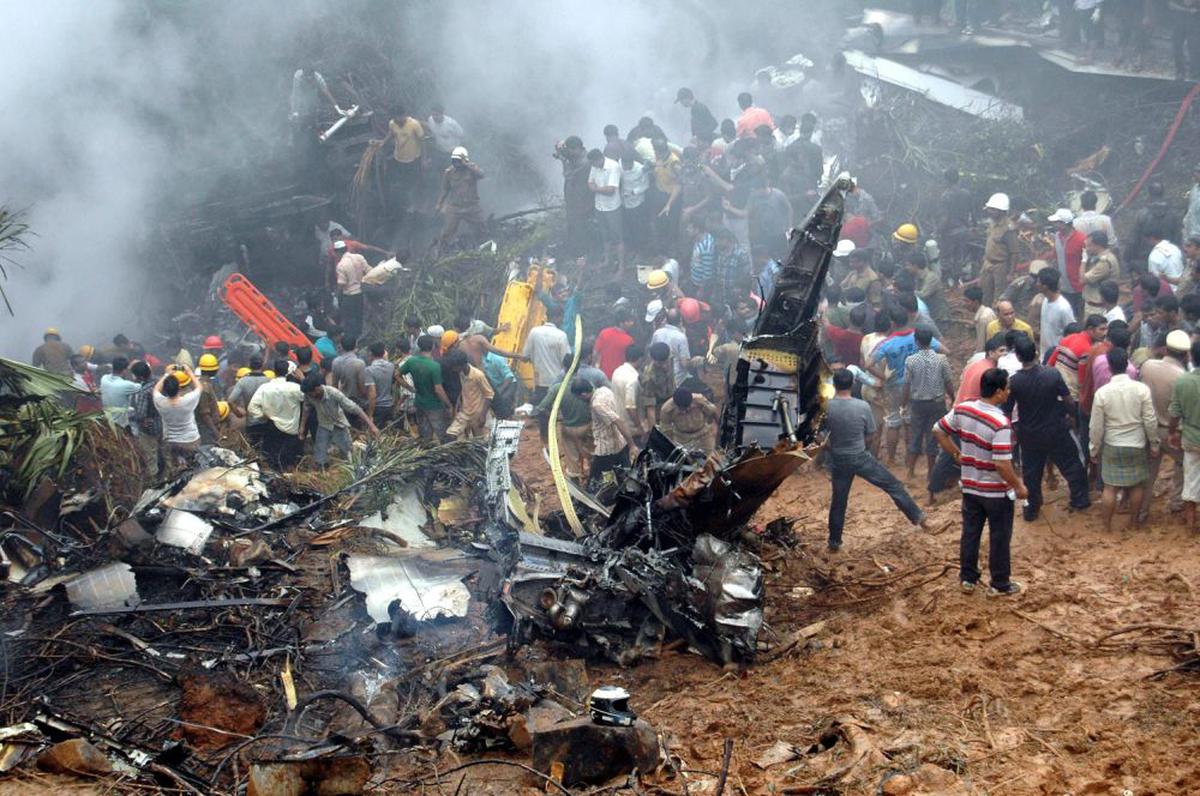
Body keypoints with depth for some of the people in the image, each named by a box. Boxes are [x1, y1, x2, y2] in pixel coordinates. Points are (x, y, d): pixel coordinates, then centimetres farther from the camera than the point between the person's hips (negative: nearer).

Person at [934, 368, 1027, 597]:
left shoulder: (962, 410, -7)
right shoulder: (1000, 423, -28)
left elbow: (939, 431, 6)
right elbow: (1002, 464, -29)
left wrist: (956, 454, 15)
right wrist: (1019, 487, -15)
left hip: (970, 486, 6)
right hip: (997, 491, -6)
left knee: (970, 533, 18)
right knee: (999, 538, 10)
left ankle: (968, 578, 28)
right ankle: (1000, 584, 21)